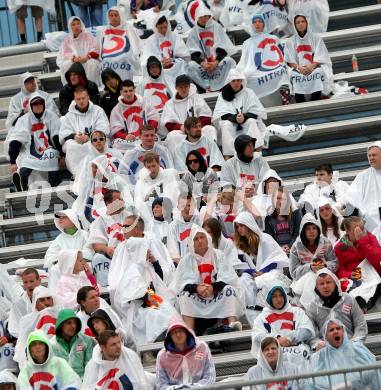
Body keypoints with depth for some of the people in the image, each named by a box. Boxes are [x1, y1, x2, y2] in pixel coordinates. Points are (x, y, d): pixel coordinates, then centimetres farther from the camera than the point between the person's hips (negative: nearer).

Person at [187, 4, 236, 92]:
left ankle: (216, 86, -29)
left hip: (218, 61, 0)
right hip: (202, 62, 0)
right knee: (191, 65, -29)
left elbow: (222, 49, -4)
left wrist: (216, 62, -19)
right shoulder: (193, 32, 4)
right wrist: (202, 63, -20)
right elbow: (194, 53, -2)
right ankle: (205, 87, -31)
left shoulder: (217, 27, 1)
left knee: (229, 61, -29)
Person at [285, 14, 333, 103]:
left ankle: (316, 101, -36)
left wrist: (311, 67, -20)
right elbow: (290, 61, 3)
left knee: (317, 73, -35)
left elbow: (319, 58, 0)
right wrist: (299, 67, -18)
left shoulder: (316, 38, 9)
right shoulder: (290, 41, 12)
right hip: (299, 69, 0)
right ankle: (300, 103, -37)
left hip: (315, 67, 0)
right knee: (294, 75, -34)